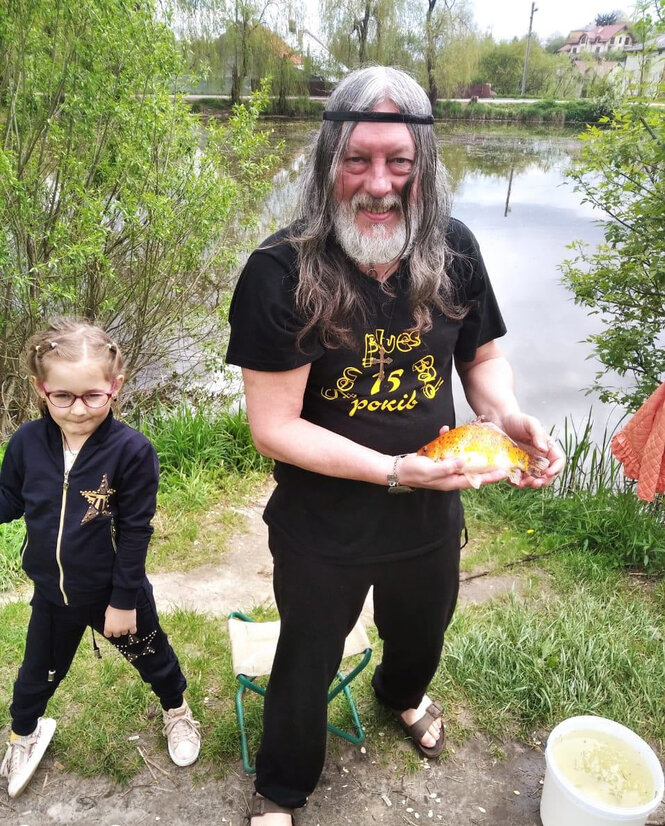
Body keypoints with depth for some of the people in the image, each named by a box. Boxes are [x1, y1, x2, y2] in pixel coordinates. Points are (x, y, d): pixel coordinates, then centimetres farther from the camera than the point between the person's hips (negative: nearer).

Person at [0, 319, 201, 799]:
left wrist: (124, 600, -14)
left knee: (151, 655, 22)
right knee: (39, 670, 26)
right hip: (52, 593, 3)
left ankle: (177, 711, 53)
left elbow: (136, 532, -19)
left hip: (116, 592, -3)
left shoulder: (132, 450, -25)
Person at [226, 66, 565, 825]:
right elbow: (274, 427, -23)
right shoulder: (280, 274, -25)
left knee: (421, 634, 33)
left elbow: (481, 354, 3)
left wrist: (511, 416, -18)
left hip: (432, 513, 5)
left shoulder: (453, 250, -12)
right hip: (324, 528, -4)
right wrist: (395, 470, -32)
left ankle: (400, 695, 72)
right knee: (306, 664, 21)